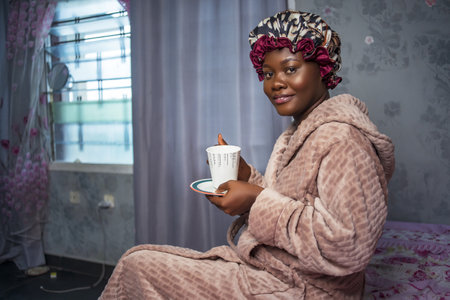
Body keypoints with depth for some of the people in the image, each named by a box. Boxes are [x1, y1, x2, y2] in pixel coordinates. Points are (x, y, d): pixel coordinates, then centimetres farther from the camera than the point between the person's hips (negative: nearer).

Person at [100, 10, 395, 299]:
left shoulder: (340, 136, -20)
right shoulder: (302, 131, 10)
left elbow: (349, 246, -28)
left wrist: (259, 200, -24)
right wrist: (247, 177, -3)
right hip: (269, 270, 8)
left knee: (139, 265, -7)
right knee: (139, 261, 7)